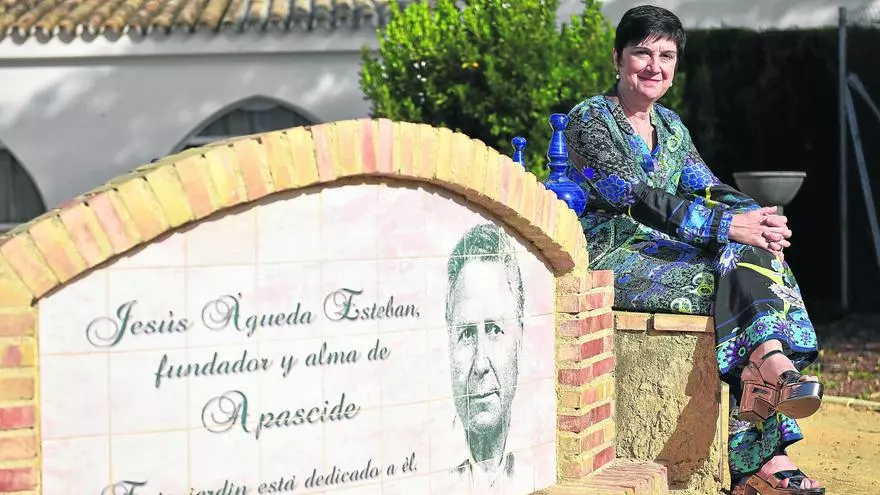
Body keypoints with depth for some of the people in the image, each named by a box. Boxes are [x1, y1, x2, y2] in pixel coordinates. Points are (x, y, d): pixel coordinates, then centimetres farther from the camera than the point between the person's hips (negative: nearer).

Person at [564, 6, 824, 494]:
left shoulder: (670, 125, 18)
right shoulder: (589, 119, -6)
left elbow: (706, 188, 7)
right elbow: (635, 197, -19)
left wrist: (757, 217, -17)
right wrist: (728, 224, -27)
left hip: (662, 252, 6)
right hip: (612, 260, -6)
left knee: (756, 255, -21)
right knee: (730, 272, -28)